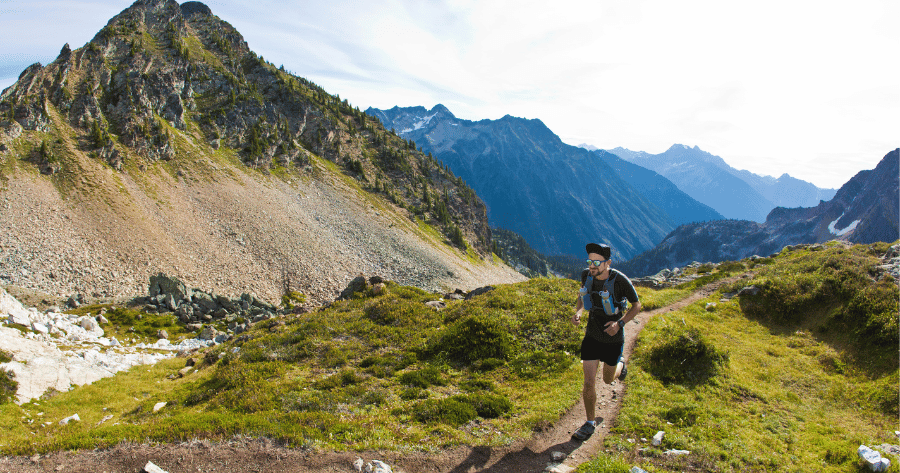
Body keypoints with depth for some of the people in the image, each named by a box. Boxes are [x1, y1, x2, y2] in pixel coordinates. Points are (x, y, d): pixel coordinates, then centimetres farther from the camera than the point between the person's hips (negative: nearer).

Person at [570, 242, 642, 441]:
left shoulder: (620, 281, -25)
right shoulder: (586, 275, -12)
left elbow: (637, 305, -10)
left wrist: (620, 323, -25)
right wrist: (578, 312, -10)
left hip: (613, 339, -2)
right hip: (592, 336, 2)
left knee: (608, 380, 19)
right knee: (589, 382, -3)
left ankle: (620, 365, 54)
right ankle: (590, 423, 16)